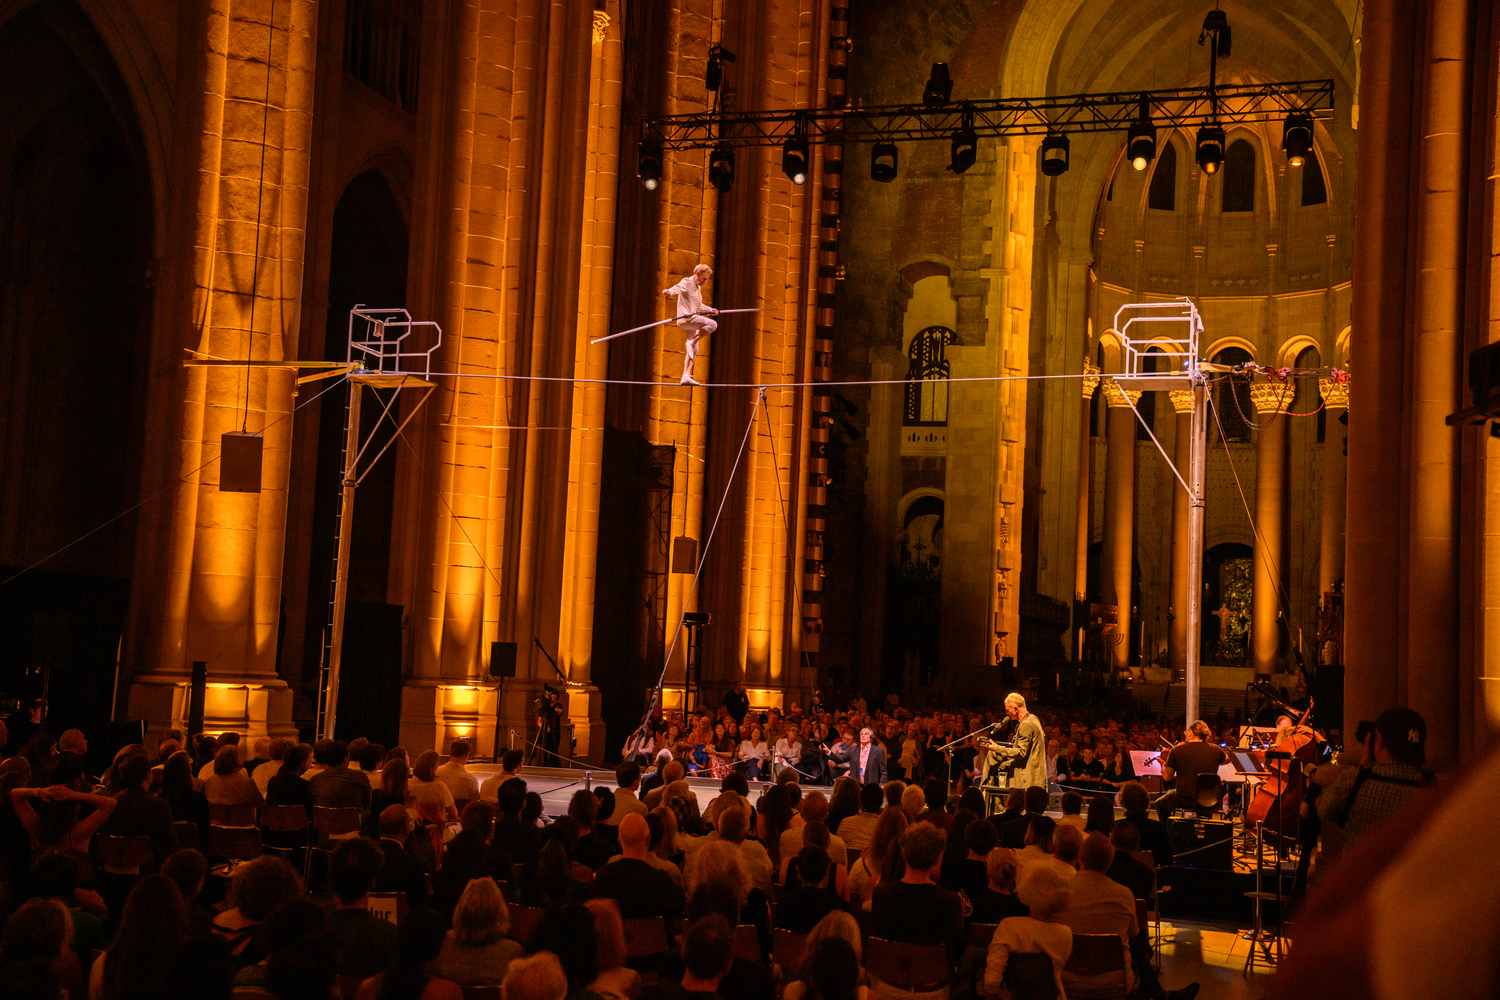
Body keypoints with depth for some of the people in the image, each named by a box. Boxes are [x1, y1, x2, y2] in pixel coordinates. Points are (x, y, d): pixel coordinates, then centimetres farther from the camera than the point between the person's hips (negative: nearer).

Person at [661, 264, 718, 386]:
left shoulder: (698, 287, 23)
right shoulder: (687, 283, -7)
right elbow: (678, 288, -30)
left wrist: (710, 310, 23)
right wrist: (669, 291, -51)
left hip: (693, 319, 10)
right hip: (686, 319, -10)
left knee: (693, 350, 9)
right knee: (712, 324, -27)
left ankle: (686, 376, 11)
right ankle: (692, 342, -21)